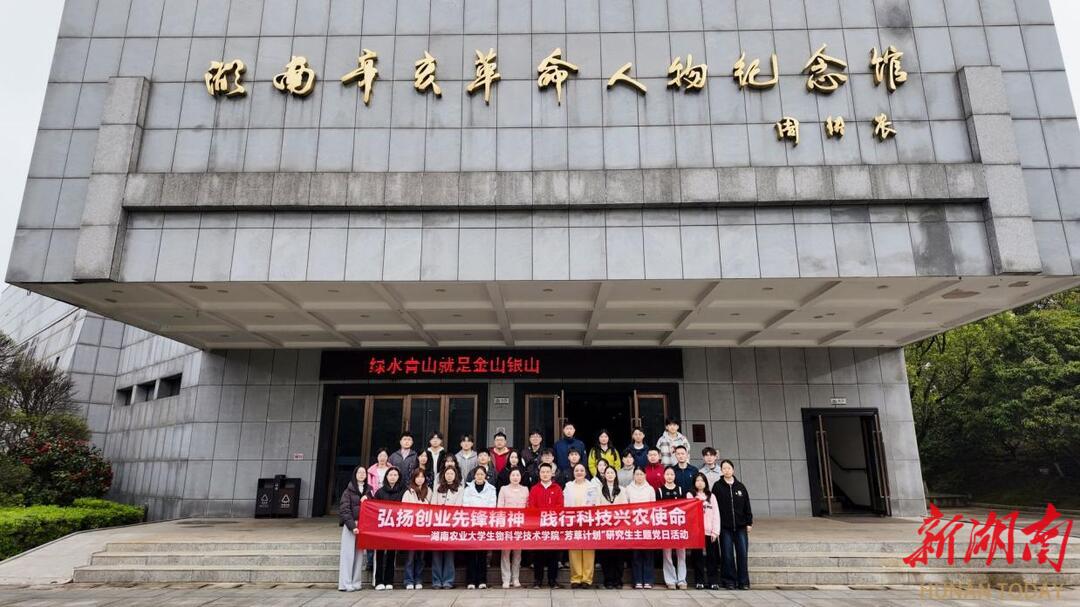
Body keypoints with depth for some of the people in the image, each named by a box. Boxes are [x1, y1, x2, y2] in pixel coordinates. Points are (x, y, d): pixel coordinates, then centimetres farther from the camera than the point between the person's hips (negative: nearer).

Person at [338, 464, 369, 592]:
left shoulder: (369, 490, 13)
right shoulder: (349, 491, 1)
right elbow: (344, 509, -6)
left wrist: (367, 500, -6)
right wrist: (352, 525, -14)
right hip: (350, 525, -3)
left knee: (359, 554, 3)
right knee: (348, 554, -4)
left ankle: (356, 582, 9)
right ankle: (345, 584, -1)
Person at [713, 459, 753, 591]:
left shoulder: (740, 486, 8)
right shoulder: (717, 486, 0)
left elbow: (747, 506, 11)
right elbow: (714, 506, -2)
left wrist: (749, 522, 6)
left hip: (740, 526, 2)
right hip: (725, 527, -2)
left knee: (742, 554, 1)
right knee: (727, 555, 1)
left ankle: (743, 582, 11)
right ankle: (729, 581, 11)